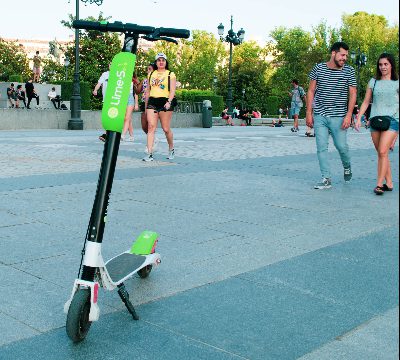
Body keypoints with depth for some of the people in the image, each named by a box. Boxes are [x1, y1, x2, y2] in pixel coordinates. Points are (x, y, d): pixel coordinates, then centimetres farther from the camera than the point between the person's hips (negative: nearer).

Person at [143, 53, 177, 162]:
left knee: (166, 129, 1)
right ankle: (150, 154, -12)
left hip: (165, 102, -3)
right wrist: (146, 106, 18)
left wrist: (169, 102, -20)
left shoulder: (171, 75, 5)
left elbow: (172, 90, -4)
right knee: (151, 127, -9)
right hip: (152, 102, 3)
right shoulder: (151, 74, 17)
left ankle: (171, 149, 25)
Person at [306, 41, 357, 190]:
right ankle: (326, 179, 6)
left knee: (341, 146, 0)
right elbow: (311, 91, 7)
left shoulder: (349, 71, 1)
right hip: (319, 116, 1)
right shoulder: (318, 68, 3)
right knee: (321, 147, -1)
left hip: (338, 116, -1)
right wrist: (309, 113, 2)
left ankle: (347, 167, 32)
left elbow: (353, 93, 1)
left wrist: (348, 115, -9)